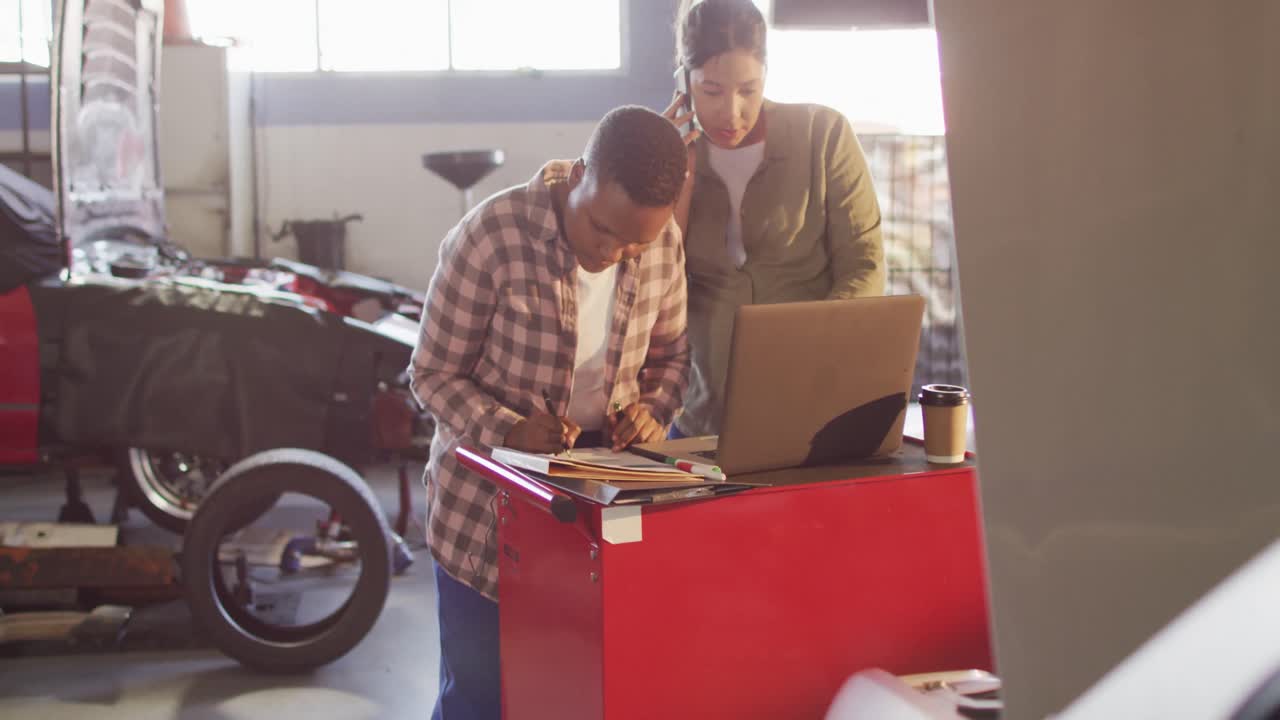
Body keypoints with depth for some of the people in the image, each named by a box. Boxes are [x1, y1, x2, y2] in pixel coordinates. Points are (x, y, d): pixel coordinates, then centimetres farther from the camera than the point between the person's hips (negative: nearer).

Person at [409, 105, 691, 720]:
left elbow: (672, 353, 12)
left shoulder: (663, 246, -4)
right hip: (485, 505, -3)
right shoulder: (490, 236, -18)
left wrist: (653, 410, -9)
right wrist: (508, 431, -27)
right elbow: (433, 374, -10)